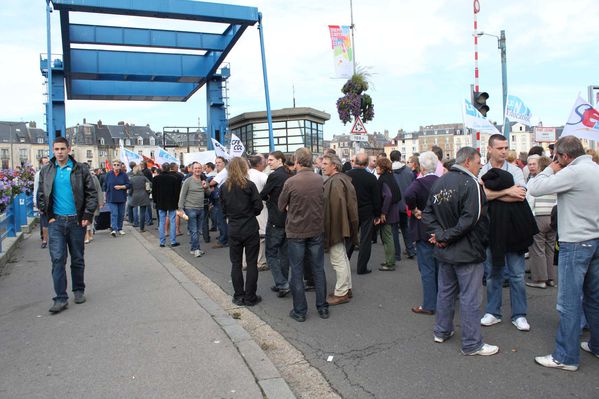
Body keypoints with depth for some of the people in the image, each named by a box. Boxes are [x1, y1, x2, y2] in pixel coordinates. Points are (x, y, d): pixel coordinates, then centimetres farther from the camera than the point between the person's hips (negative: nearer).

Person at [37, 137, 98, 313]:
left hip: (76, 221, -1)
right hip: (56, 221, 1)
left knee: (77, 259, 10)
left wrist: (87, 215, -8)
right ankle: (61, 298, 0)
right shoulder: (46, 171, 7)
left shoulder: (80, 169, 0)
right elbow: (41, 195, 13)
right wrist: (48, 215, 2)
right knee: (57, 259, -5)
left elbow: (91, 193, 0)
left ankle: (79, 290, 26)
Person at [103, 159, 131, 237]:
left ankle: (120, 229, 21)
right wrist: (107, 194, 6)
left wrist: (121, 187, -14)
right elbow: (105, 186, 8)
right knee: (114, 214, -11)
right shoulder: (109, 174, 3)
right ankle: (114, 229, -16)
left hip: (121, 198, 2)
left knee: (121, 214, 9)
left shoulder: (124, 175, 2)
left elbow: (128, 185, 0)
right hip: (111, 198, -2)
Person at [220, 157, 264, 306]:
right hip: (251, 229, -3)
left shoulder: (224, 187, 0)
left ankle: (239, 296, 17)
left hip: (233, 230, 3)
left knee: (236, 263, 12)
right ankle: (250, 297, 11)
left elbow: (223, 209, 5)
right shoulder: (249, 185, -10)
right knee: (251, 263, 7)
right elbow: (258, 206, -10)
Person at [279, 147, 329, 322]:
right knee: (318, 269, 14)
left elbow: (281, 206, -4)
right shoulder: (320, 179, -5)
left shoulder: (290, 182, -15)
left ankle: (299, 311, 15)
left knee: (297, 272, 8)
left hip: (296, 231, -3)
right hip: (316, 230, 3)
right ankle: (323, 307, 22)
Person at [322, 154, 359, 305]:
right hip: (341, 226, 11)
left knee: (338, 260, -2)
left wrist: (330, 229, -21)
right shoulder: (341, 179, 12)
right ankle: (347, 288, 29)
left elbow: (335, 207, -24)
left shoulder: (335, 182, -19)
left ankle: (341, 293, 7)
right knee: (343, 258, 18)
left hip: (335, 226, -11)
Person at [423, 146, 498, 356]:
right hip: (467, 251, -7)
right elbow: (470, 219, -25)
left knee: (445, 291, 19)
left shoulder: (440, 182, 7)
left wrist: (439, 233, -4)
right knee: (470, 298, 3)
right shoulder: (471, 183, -16)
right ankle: (472, 344, 13)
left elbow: (427, 214, 5)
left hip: (444, 251, 8)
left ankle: (441, 331, 32)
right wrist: (447, 237, -17)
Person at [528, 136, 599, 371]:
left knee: (569, 302, -2)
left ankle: (566, 357, 6)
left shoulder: (573, 172, -18)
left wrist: (550, 170, -3)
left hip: (576, 243, -9)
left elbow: (534, 189, -18)